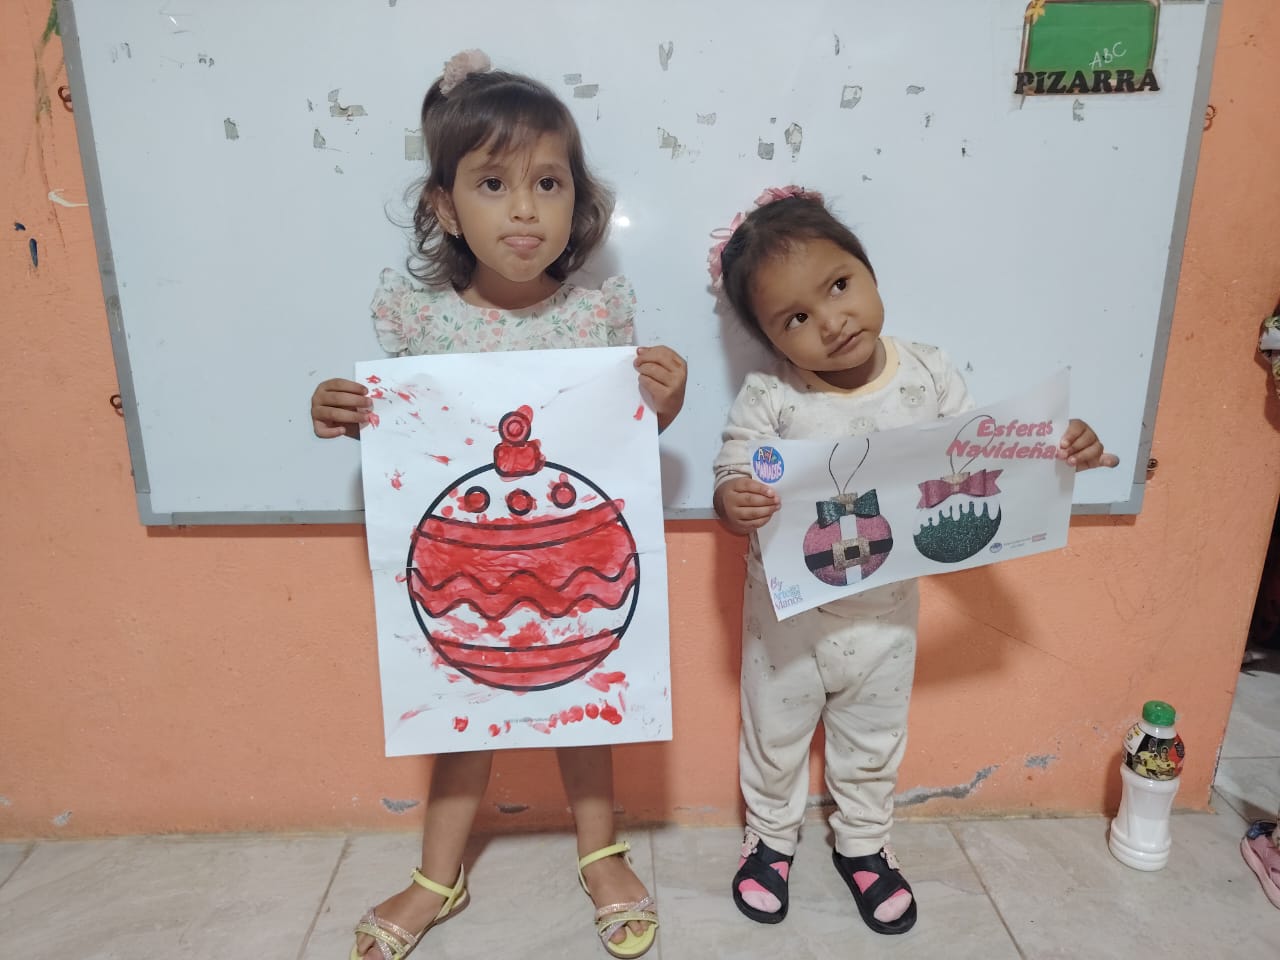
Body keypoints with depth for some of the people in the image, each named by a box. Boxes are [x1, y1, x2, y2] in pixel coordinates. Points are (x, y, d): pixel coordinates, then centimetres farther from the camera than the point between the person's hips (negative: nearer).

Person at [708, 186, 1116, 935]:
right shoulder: (768, 400, -20)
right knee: (775, 737, 21)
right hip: (789, 613, -2)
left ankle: (865, 846, 52)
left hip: (885, 613, 2)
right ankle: (771, 838, 49)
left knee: (874, 743, 25)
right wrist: (734, 503, -41)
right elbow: (733, 482, -17)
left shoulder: (929, 376, -12)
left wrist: (1060, 450, -19)